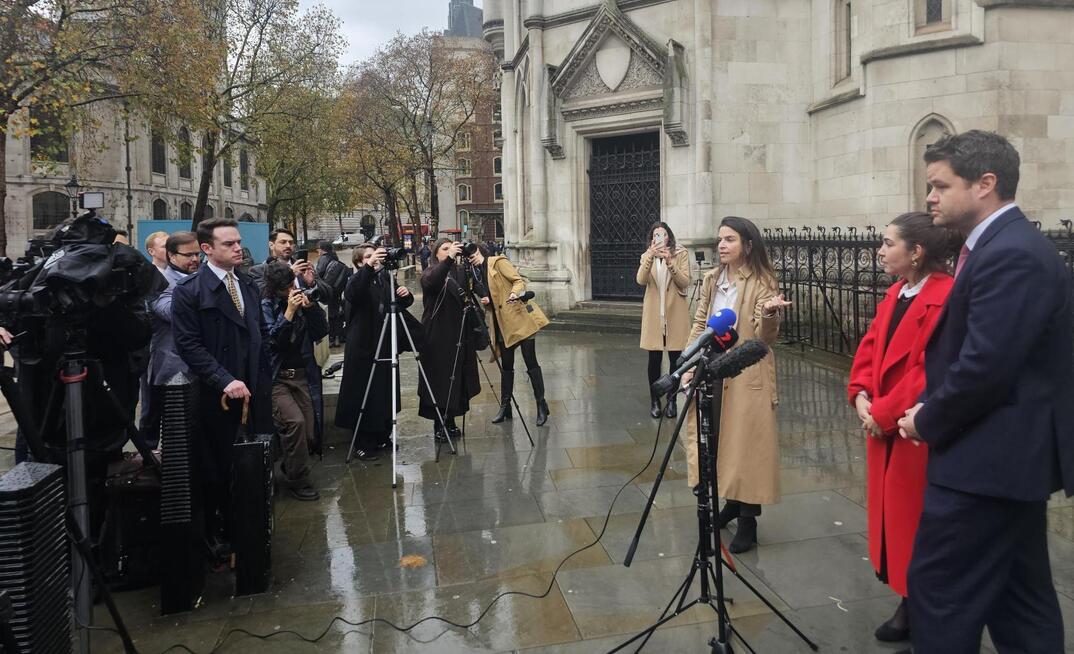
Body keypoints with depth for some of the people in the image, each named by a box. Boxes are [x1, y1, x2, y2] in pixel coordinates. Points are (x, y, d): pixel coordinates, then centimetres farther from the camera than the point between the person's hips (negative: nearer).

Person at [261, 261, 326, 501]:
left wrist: (311, 306, -10)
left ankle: (288, 471, 29)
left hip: (302, 375, 5)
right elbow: (271, 340, -17)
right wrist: (289, 312, -23)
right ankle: (298, 481, -8)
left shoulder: (300, 298, 7)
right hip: (275, 378, -4)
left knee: (309, 435, 0)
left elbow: (322, 331, 4)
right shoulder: (265, 306, -5)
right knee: (294, 421, -25)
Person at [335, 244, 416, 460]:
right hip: (363, 348, -6)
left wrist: (405, 294, -9)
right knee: (364, 395, -2)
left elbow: (405, 304, 15)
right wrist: (369, 267, -42)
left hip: (386, 346, 6)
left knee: (385, 392, 12)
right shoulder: (357, 280, -8)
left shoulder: (385, 278, 8)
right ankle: (363, 444, 7)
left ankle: (382, 437, 26)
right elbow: (350, 294, -31)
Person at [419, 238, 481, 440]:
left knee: (457, 378, 7)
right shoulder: (429, 273, -2)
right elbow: (430, 282, -27)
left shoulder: (459, 273, 13)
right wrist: (449, 259, -35)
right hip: (437, 336, -5)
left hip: (459, 335, 5)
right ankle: (439, 424, 7)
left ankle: (450, 420, 18)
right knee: (438, 379, -2)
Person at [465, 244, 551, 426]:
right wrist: (485, 301, -1)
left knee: (531, 362, -6)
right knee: (506, 365, 9)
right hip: (502, 324, 6)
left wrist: (514, 294, -30)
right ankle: (505, 407, 18)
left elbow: (519, 280, -11)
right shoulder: (475, 273, 15)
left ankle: (541, 406, 1)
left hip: (520, 317, -6)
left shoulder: (498, 262, -3)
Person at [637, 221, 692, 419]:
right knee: (654, 359, 2)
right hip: (654, 315, 1)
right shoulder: (647, 256, 8)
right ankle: (655, 401, 12)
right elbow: (641, 280, -11)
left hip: (675, 314, -1)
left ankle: (672, 401, 15)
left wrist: (669, 262, -19)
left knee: (675, 359, 4)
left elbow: (685, 282, -9)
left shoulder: (681, 254, 3)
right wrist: (651, 255, -23)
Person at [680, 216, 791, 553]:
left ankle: (748, 520, 11)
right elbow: (699, 325, 11)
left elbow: (765, 337, -13)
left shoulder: (761, 283, -8)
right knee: (715, 440, 12)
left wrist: (770, 314, -33)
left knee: (746, 443, -1)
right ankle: (732, 503, 31)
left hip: (746, 376, -6)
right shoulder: (711, 279, 9)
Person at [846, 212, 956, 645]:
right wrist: (861, 395, -4)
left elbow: (932, 370, -23)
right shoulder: (895, 293, 11)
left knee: (916, 522, 3)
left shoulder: (946, 297, -19)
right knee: (890, 515, 16)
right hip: (882, 426, 9)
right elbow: (870, 348, 11)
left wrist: (884, 413, -18)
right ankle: (909, 604, 30)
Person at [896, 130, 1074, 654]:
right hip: (1009, 454, 11)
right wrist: (931, 411, 6)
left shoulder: (1011, 255, -21)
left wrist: (927, 422, -11)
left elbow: (985, 367, -26)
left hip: (988, 457, -11)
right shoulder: (1002, 246, 13)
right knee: (1018, 595, 18)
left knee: (938, 588, -1)